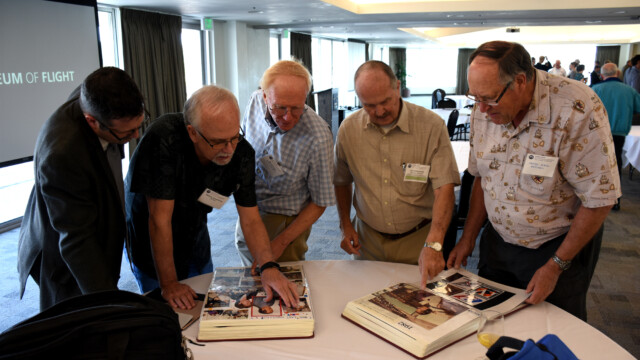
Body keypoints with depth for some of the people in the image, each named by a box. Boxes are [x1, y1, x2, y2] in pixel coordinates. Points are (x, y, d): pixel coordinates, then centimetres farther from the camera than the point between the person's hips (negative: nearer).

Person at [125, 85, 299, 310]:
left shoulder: (241, 153, -22)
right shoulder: (164, 140, -37)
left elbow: (250, 218, -17)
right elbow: (160, 218, -32)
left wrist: (268, 266, -33)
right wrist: (168, 284, -26)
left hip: (194, 231, 4)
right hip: (148, 238, -4)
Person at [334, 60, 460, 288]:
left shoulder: (432, 126, -15)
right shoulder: (348, 129, -4)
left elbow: (444, 188, -21)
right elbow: (342, 181, 11)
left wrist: (433, 246, -32)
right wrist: (345, 225, 3)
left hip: (417, 239, -2)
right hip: (368, 239, 3)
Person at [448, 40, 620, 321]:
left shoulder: (578, 111, -25)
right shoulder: (484, 111, -8)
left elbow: (599, 199, -20)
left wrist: (555, 266, -15)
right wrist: (468, 238, 2)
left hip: (559, 245, -4)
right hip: (498, 241, 5)